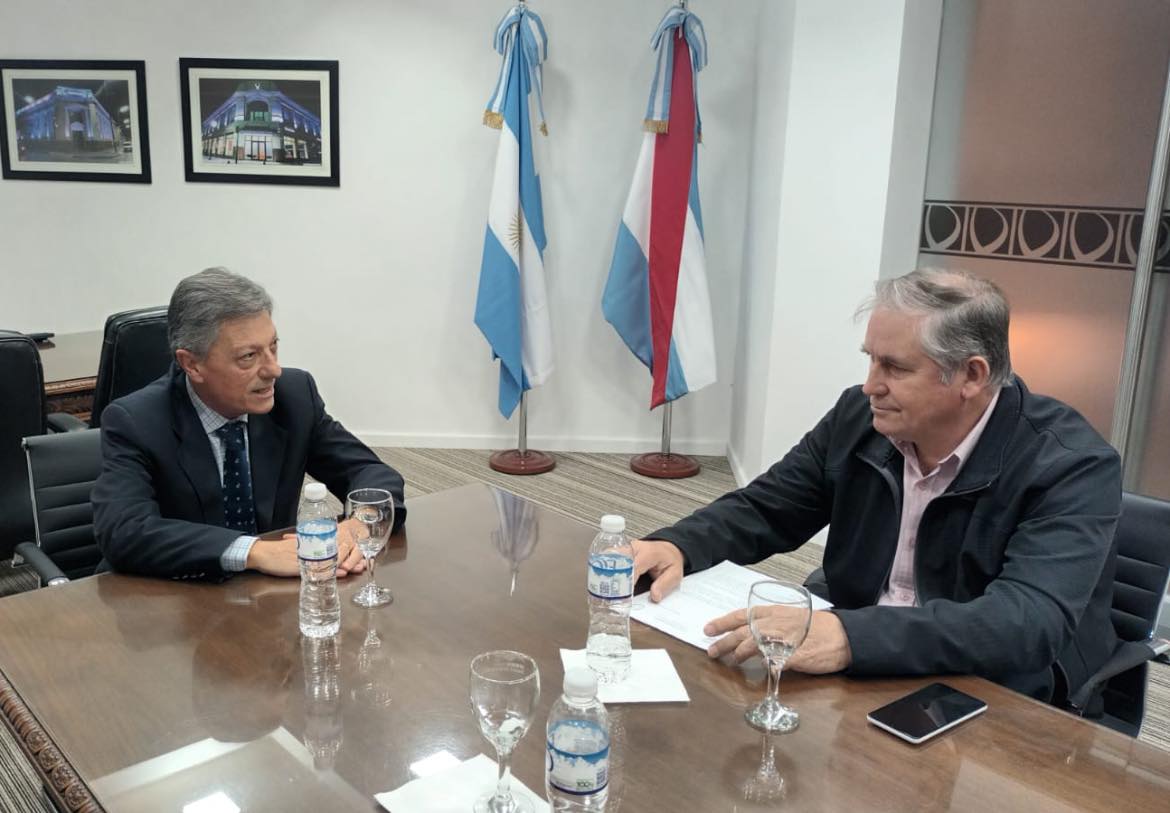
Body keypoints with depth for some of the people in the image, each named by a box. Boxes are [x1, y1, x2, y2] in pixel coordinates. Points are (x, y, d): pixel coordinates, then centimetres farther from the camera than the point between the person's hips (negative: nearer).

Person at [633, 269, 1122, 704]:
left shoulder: (1071, 465, -18)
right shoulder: (860, 416, -3)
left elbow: (1031, 623, -31)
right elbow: (763, 509, 4)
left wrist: (852, 636, -45)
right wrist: (675, 546, -18)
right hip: (852, 672, 6)